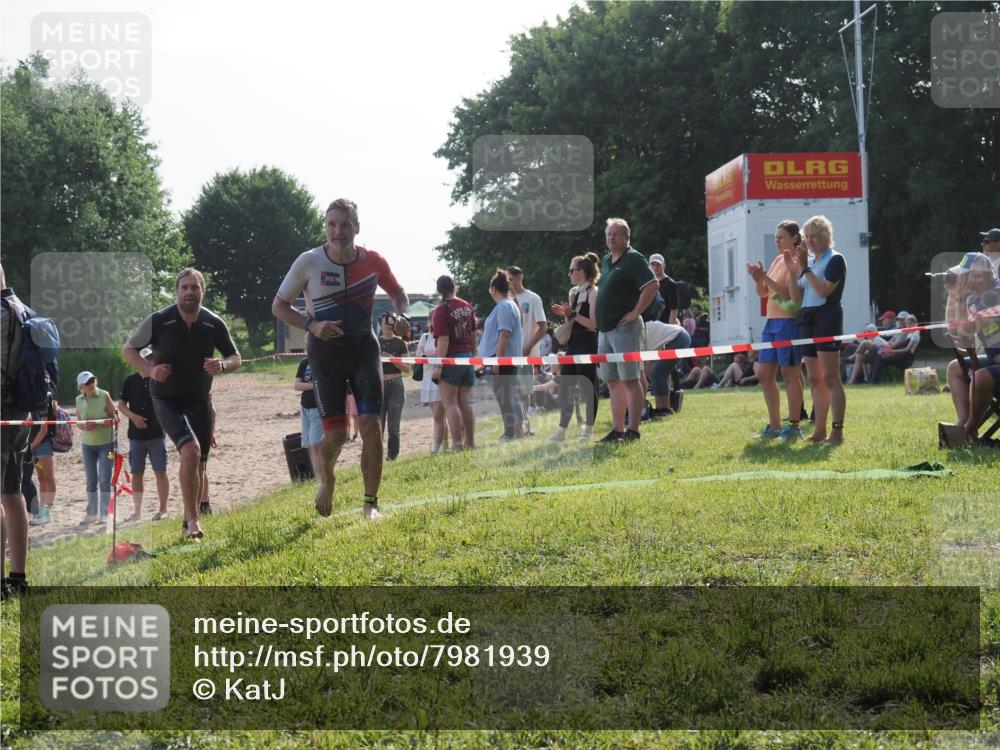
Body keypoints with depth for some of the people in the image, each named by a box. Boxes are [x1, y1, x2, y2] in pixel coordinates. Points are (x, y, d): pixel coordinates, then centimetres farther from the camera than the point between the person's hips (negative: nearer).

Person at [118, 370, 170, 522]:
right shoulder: (131, 380, 4)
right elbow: (121, 404, 5)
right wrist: (133, 416, -12)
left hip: (157, 434, -2)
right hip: (136, 434, 2)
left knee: (160, 472, -2)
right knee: (137, 473, 7)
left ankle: (162, 510, 4)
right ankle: (137, 511, 15)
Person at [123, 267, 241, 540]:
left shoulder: (214, 324, -4)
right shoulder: (160, 321, -12)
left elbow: (236, 358, 8)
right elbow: (128, 349, -1)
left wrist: (223, 365, -16)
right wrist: (150, 370, -18)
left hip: (200, 401, 4)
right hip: (167, 400, -4)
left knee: (198, 465, 9)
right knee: (190, 451, -26)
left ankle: (189, 523, 26)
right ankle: (193, 519, -20)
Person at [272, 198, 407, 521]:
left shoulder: (372, 261, -4)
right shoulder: (308, 262, -9)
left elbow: (398, 293, 15)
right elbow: (278, 306, -1)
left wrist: (401, 316, -8)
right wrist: (311, 325, -17)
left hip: (364, 349, 1)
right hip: (325, 352, -1)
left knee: (371, 424, -10)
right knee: (335, 433, -4)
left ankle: (370, 503, -1)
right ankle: (326, 479, 30)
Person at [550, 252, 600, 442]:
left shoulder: (593, 292, -10)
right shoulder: (573, 292, 14)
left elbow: (593, 324, -16)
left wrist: (573, 314, -19)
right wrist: (565, 314, 3)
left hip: (587, 344, -8)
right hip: (573, 343, 8)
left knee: (587, 387, -1)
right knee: (565, 386, 5)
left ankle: (588, 429, 9)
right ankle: (561, 429, 9)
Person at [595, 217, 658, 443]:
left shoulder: (633, 259, -8)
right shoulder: (606, 261, 18)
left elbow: (652, 285, -18)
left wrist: (636, 312, -19)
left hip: (625, 328, -9)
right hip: (605, 329, 9)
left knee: (630, 380, -8)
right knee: (613, 381, 10)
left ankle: (633, 430, -7)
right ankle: (617, 430, 15)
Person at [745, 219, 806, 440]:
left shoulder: (796, 261, -8)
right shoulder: (777, 260, 17)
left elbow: (789, 293, -19)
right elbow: (763, 293, 17)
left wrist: (765, 277, -21)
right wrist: (758, 279, -2)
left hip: (789, 322, -9)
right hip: (772, 321, 9)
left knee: (790, 374, -5)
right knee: (764, 374, 8)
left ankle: (793, 426, 1)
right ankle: (774, 426, 15)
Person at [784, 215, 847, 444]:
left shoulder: (835, 259, -4)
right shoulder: (809, 262, 17)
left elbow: (824, 290, -17)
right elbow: (796, 297, 15)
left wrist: (805, 269, -14)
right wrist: (793, 272, 2)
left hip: (827, 317, -8)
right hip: (807, 320, 8)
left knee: (830, 377, -11)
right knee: (814, 379, 8)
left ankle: (837, 431, -12)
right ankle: (819, 431, 12)